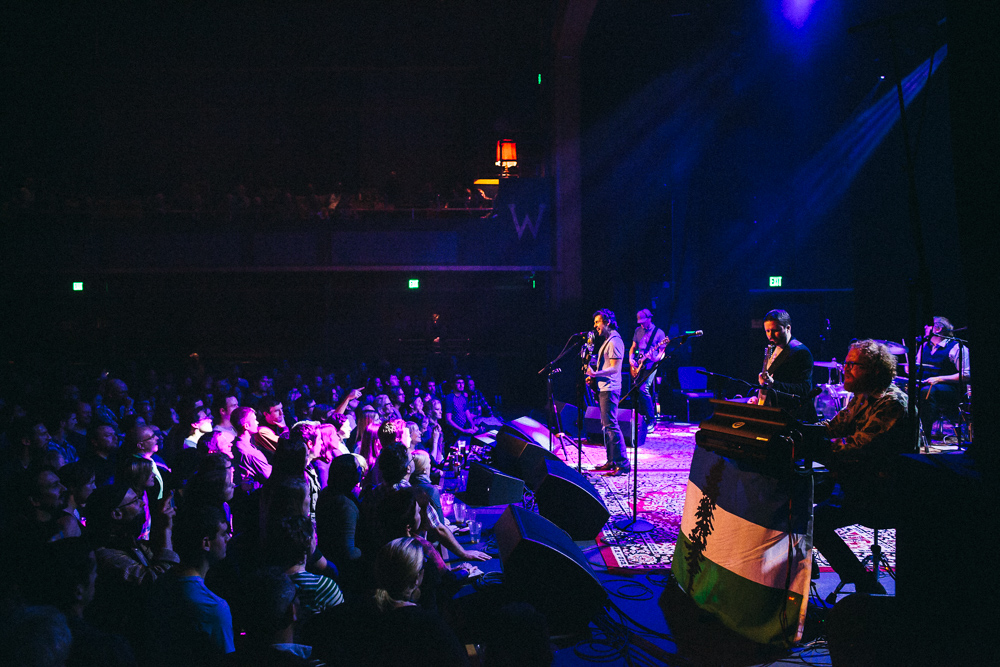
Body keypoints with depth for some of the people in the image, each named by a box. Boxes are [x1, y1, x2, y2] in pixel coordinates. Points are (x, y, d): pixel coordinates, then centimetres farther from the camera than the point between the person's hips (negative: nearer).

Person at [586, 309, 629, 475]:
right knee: (606, 426, 12)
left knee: (611, 425, -12)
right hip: (604, 388, 11)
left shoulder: (614, 341, -14)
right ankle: (611, 461, 17)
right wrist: (595, 377, 17)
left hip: (609, 389, -11)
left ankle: (623, 464, -10)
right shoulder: (608, 340, 18)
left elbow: (614, 368, -21)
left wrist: (595, 374, -29)